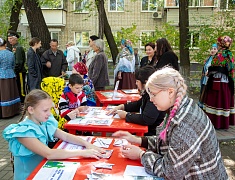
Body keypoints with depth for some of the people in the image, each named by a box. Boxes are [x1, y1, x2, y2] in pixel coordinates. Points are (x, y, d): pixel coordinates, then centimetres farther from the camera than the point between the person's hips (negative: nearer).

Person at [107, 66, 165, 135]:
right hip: (146, 129, 9)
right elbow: (138, 105, 24)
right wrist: (121, 107, 10)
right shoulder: (148, 93, 7)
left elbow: (146, 120, -31)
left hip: (153, 134, -9)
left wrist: (126, 115, -16)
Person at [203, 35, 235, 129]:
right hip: (227, 83, 8)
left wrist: (208, 72, 4)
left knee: (216, 102, -2)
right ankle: (226, 121, 21)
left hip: (217, 82, -8)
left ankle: (216, 122, 2)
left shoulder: (219, 55, -12)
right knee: (225, 101, 13)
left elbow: (214, 69, -14)